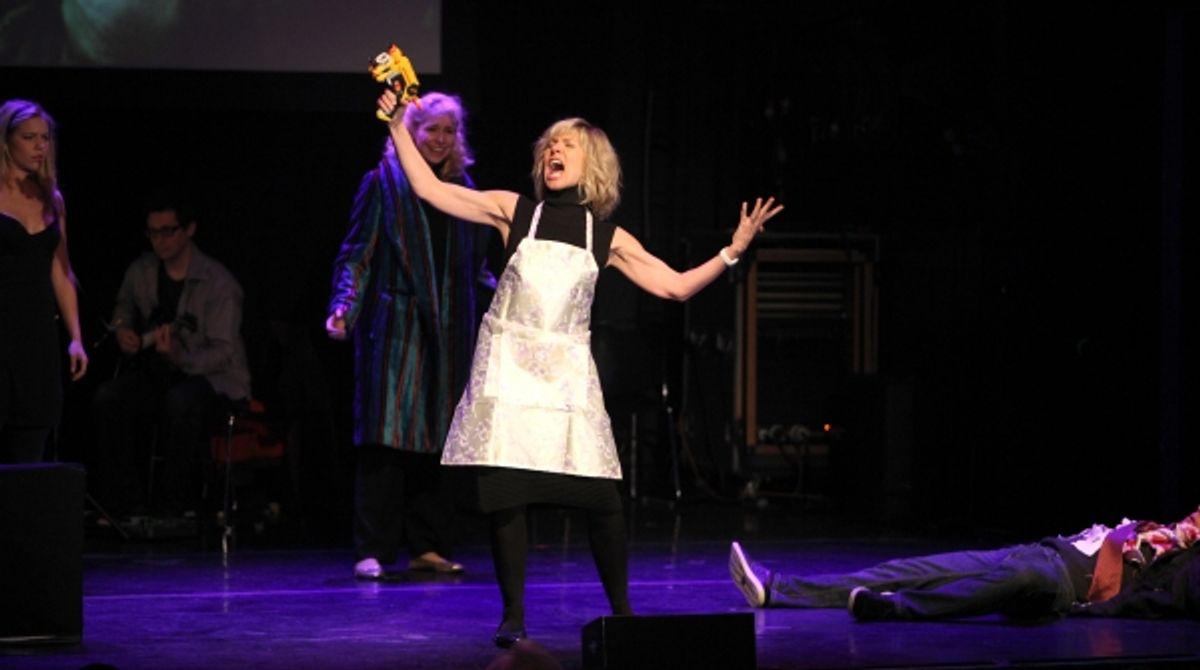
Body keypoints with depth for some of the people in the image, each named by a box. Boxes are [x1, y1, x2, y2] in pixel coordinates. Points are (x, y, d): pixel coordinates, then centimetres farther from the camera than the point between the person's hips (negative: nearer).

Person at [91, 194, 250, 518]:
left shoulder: (218, 282, -14)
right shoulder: (141, 271, 4)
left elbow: (224, 352, -19)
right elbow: (123, 307, 27)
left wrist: (181, 357, -37)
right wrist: (121, 328, 3)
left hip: (213, 377, -6)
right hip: (155, 374, 6)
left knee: (180, 401, -39)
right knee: (107, 399, -23)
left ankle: (172, 507, -27)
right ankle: (124, 502, -13)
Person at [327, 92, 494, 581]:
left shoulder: (462, 188, 13)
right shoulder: (383, 183, 0)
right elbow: (357, 254, -3)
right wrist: (343, 306, -16)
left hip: (448, 333, 5)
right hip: (394, 328, -5)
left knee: (437, 438, 5)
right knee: (385, 436, -8)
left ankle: (427, 546, 10)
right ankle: (373, 550, -6)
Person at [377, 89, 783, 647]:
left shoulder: (608, 238, 8)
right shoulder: (514, 211, 5)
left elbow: (677, 286, 8)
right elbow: (429, 188, 3)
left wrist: (733, 250, -1)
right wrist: (397, 124, -1)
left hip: (566, 371, 1)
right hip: (509, 365, -1)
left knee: (601, 497, -4)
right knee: (504, 491, -5)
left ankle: (621, 610, 14)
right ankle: (513, 616, 9)